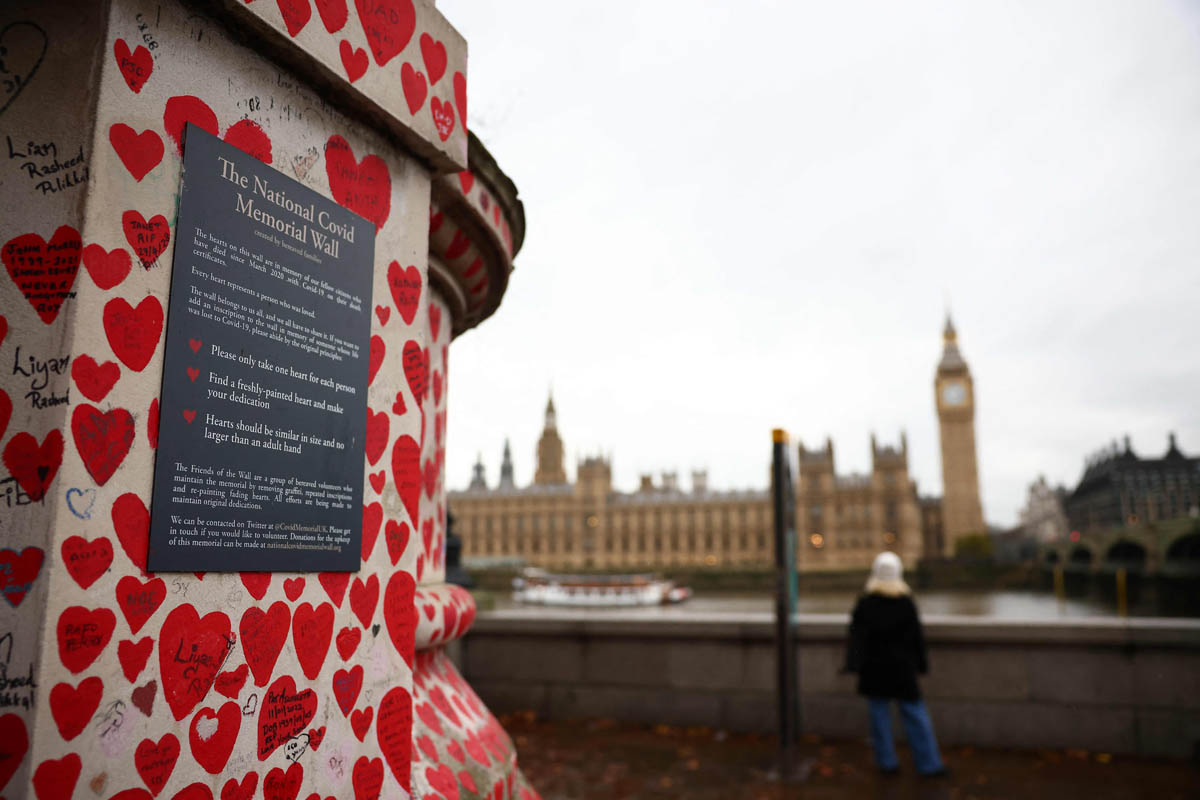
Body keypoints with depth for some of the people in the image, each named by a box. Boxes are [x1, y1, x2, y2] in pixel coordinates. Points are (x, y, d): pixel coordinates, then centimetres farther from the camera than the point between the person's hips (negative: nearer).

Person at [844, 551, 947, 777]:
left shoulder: (864, 603, -7)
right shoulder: (906, 602, -6)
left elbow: (857, 637, -10)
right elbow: (916, 637, 0)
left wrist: (854, 664, -9)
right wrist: (920, 664, 9)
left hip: (874, 667, 0)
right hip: (902, 667, 0)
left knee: (879, 715, 9)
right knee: (914, 714, 9)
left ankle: (887, 762, 15)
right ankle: (929, 764, 14)